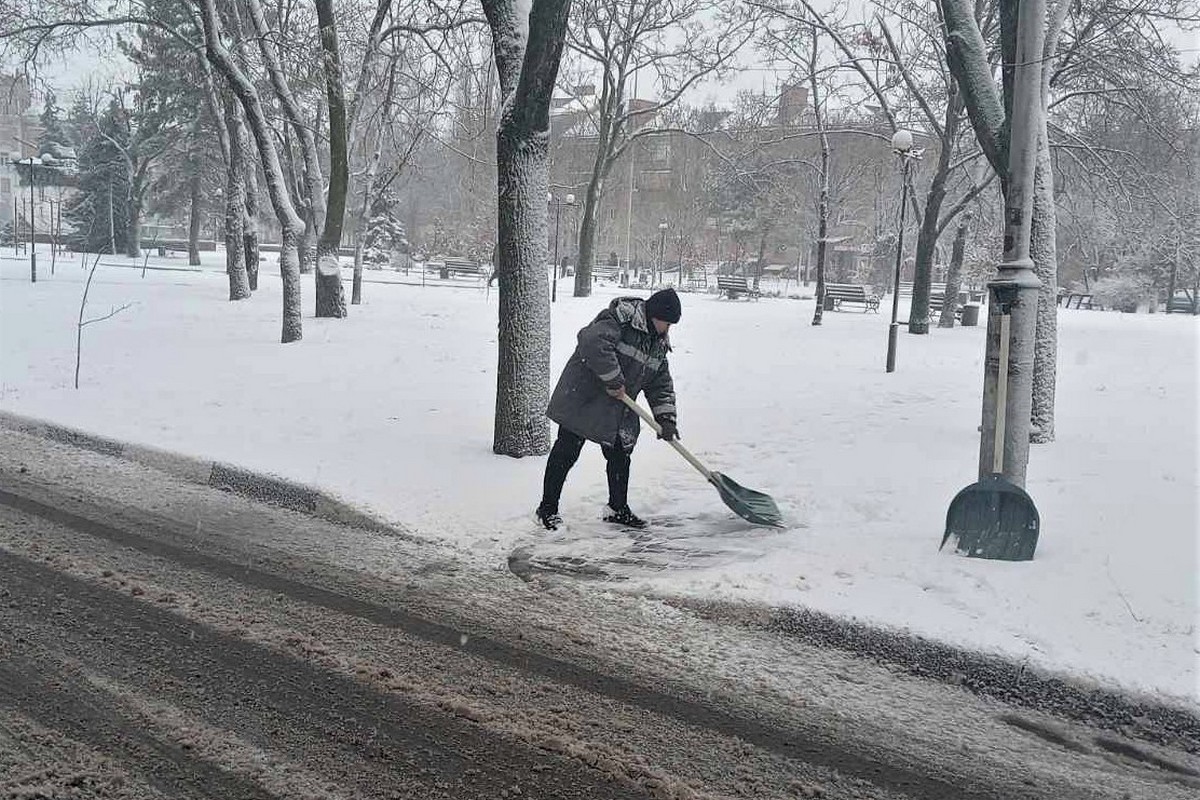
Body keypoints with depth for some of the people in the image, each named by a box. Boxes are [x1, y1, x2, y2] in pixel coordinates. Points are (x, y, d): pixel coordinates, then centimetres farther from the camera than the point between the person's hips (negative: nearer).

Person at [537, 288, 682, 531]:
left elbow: (661, 384, 12)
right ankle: (548, 508, 7)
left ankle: (618, 508, 31)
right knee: (567, 451, -3)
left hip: (619, 411, 8)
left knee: (620, 456, 13)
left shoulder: (658, 343, 9)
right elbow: (593, 342, -35)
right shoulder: (619, 319, -18)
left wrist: (666, 418, -1)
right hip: (583, 399, -8)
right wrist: (613, 381, -29)